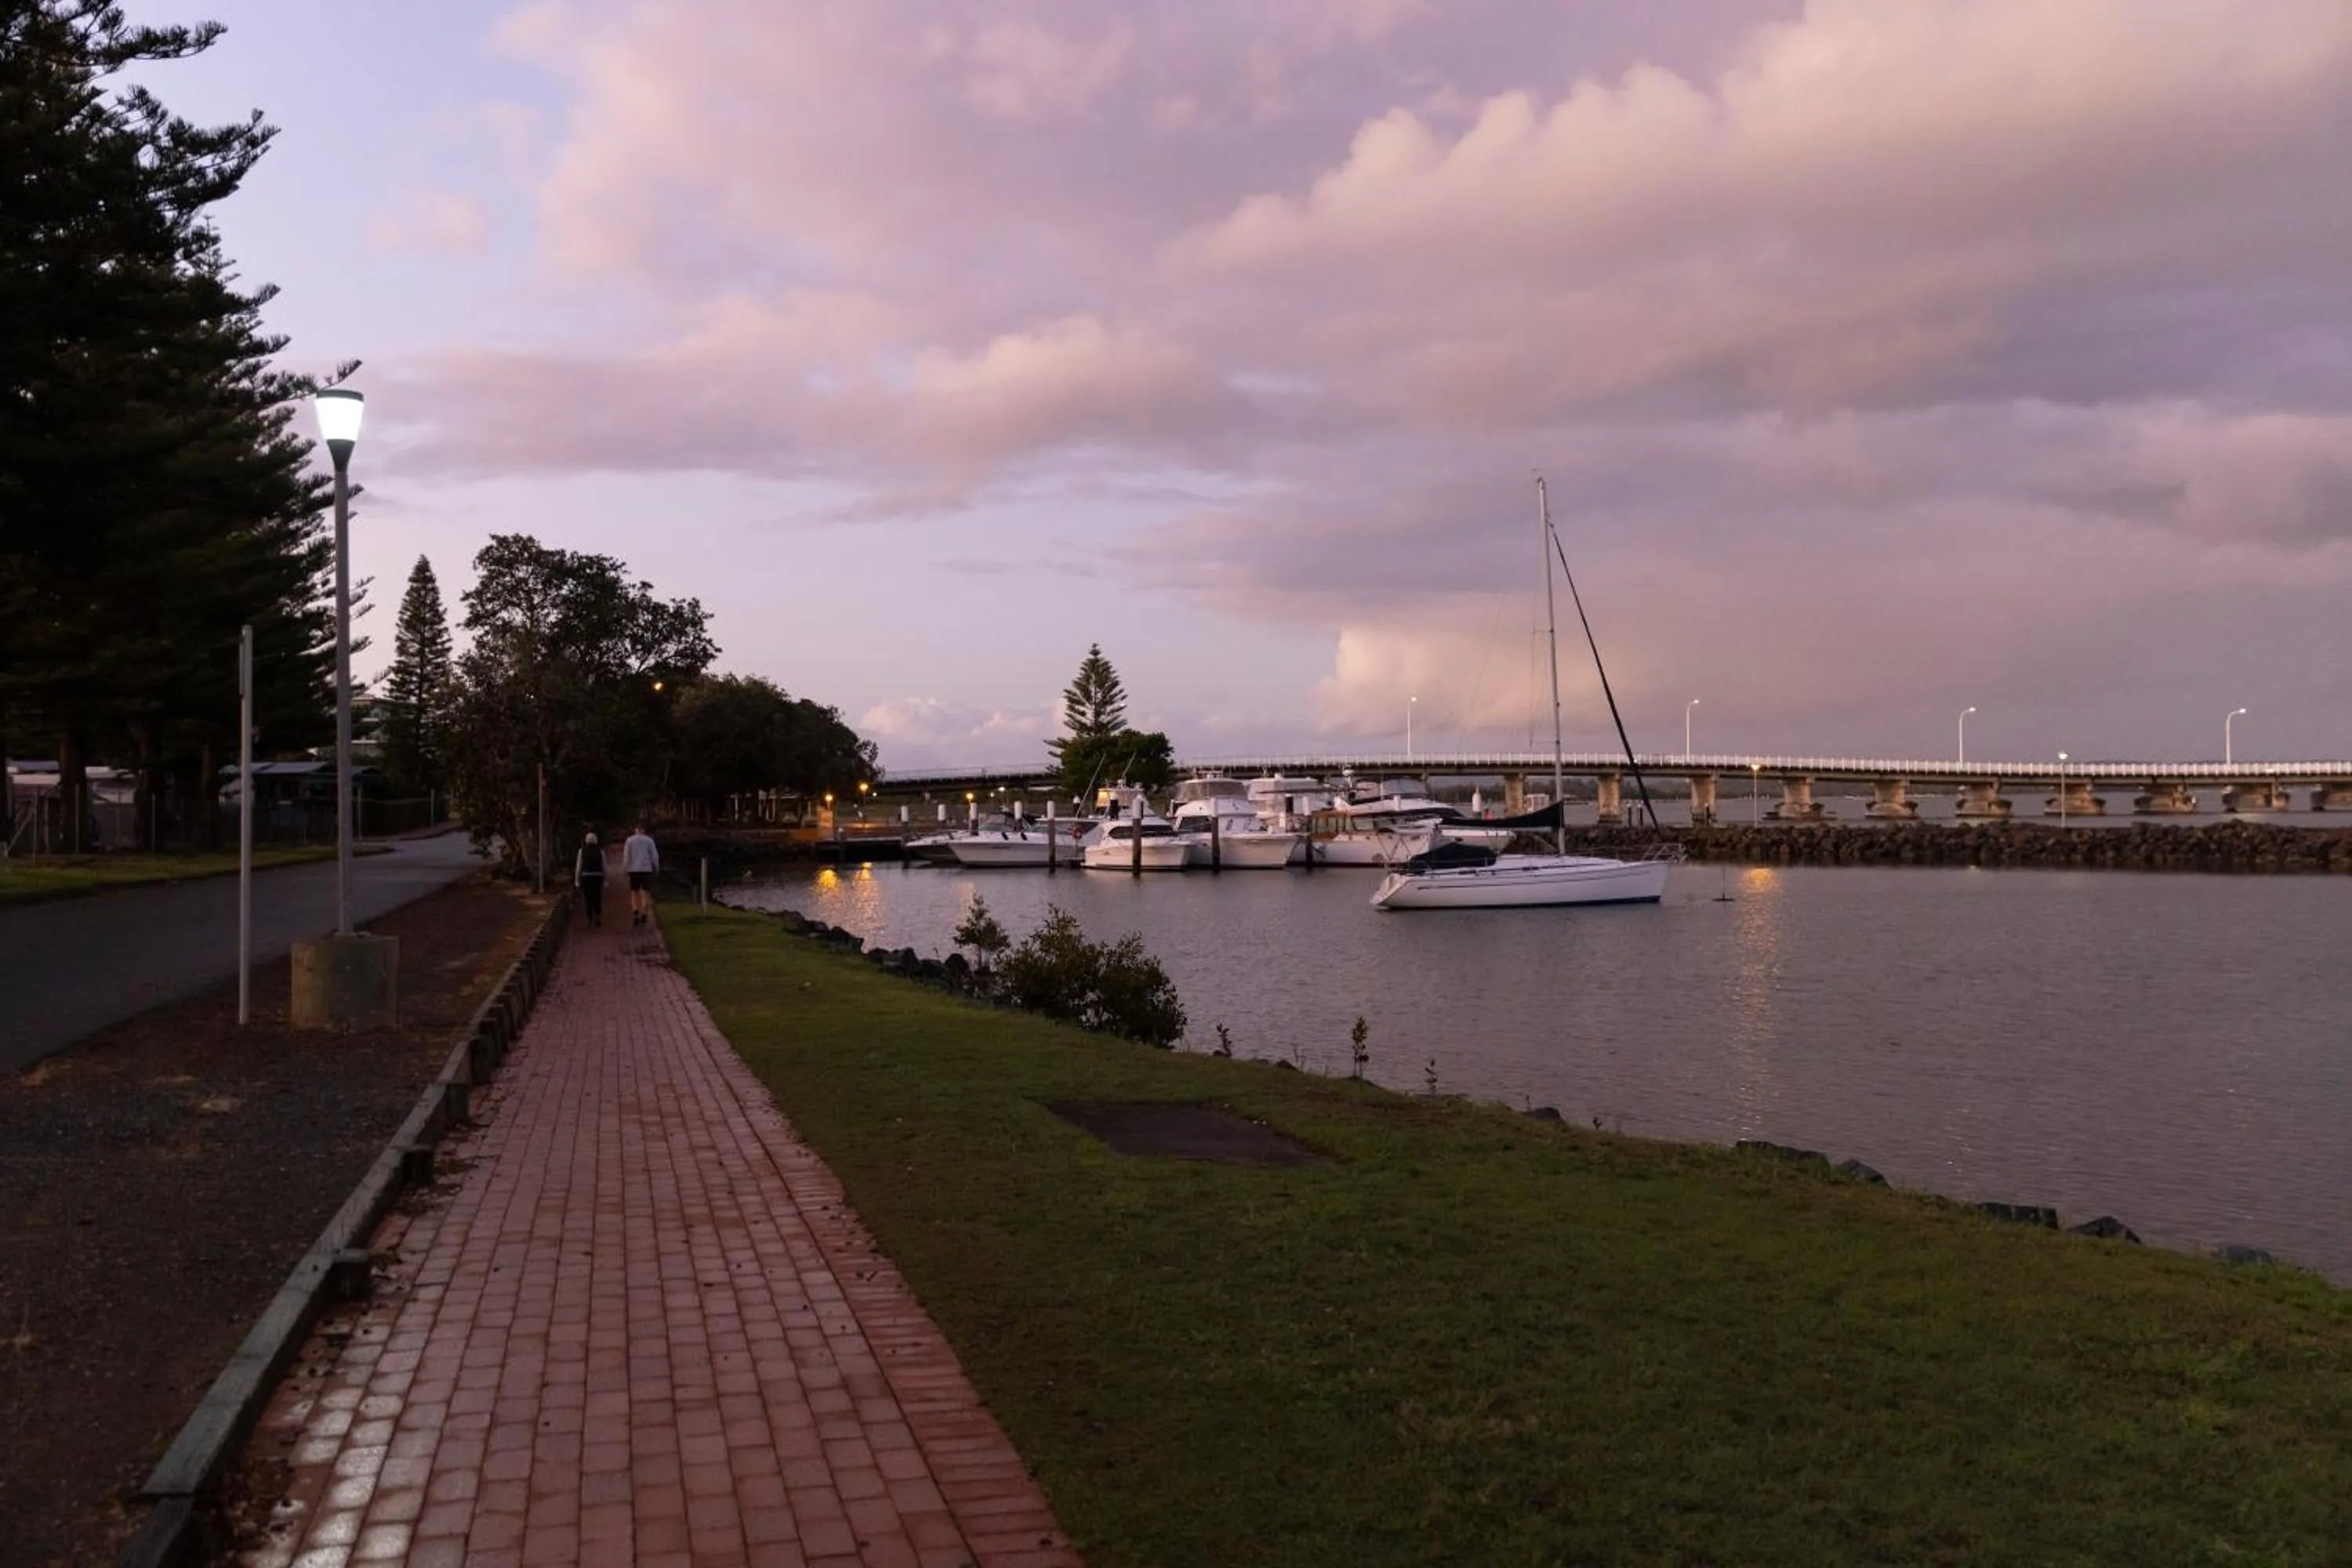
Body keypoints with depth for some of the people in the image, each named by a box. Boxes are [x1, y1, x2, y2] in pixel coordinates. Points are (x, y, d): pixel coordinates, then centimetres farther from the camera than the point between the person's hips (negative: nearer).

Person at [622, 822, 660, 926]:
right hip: (646, 869, -1)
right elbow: (654, 856, -1)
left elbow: (626, 856, -2)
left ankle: (635, 911, -8)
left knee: (634, 892, 10)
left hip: (634, 870, 1)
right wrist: (656, 867, 11)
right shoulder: (649, 840, 0)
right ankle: (644, 914, -6)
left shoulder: (630, 840, 1)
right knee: (645, 893, 4)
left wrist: (625, 869, 5)